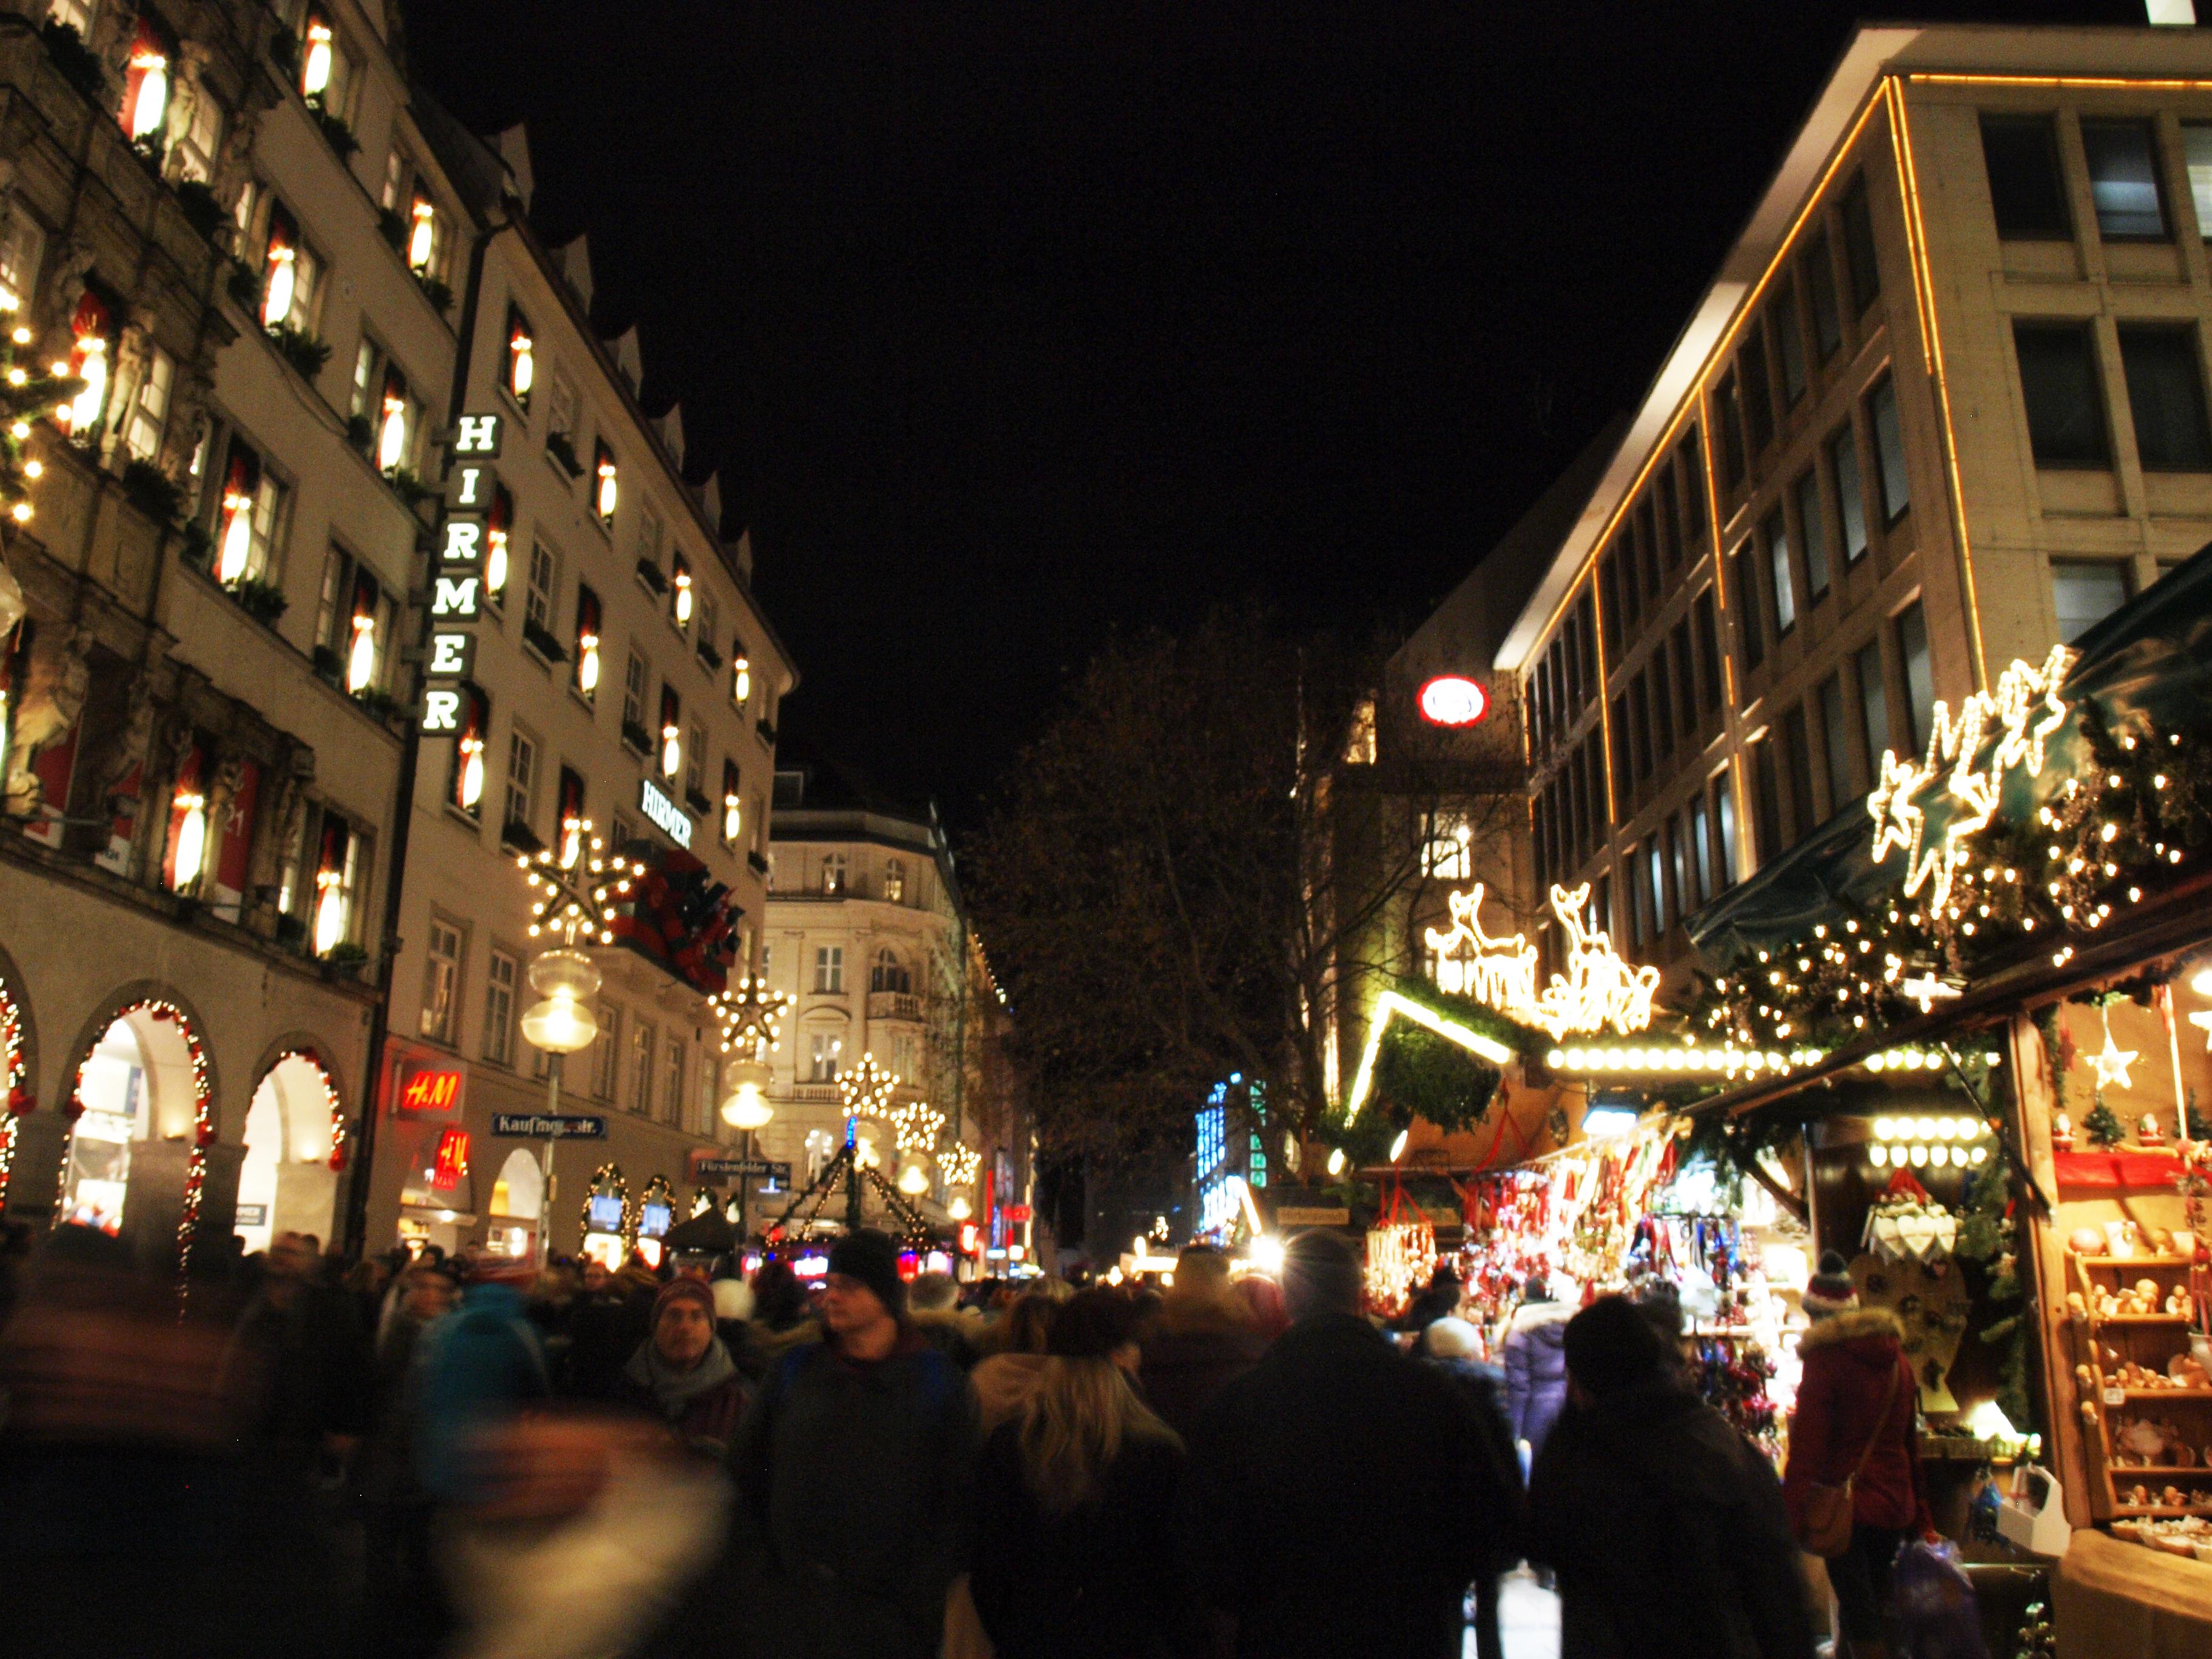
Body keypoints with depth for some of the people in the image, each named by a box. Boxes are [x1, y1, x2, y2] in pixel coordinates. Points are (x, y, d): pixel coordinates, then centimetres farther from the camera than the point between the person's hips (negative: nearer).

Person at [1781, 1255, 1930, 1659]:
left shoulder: (1826, 1361, -15)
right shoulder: (1897, 1361, 6)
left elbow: (1806, 1447, -18)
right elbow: (1909, 1442, 15)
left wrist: (1790, 1519, -15)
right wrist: (1920, 1516, 23)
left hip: (1846, 1505, -7)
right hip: (1895, 1502, 7)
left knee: (1857, 1612, 2)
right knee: (1879, 1601, 20)